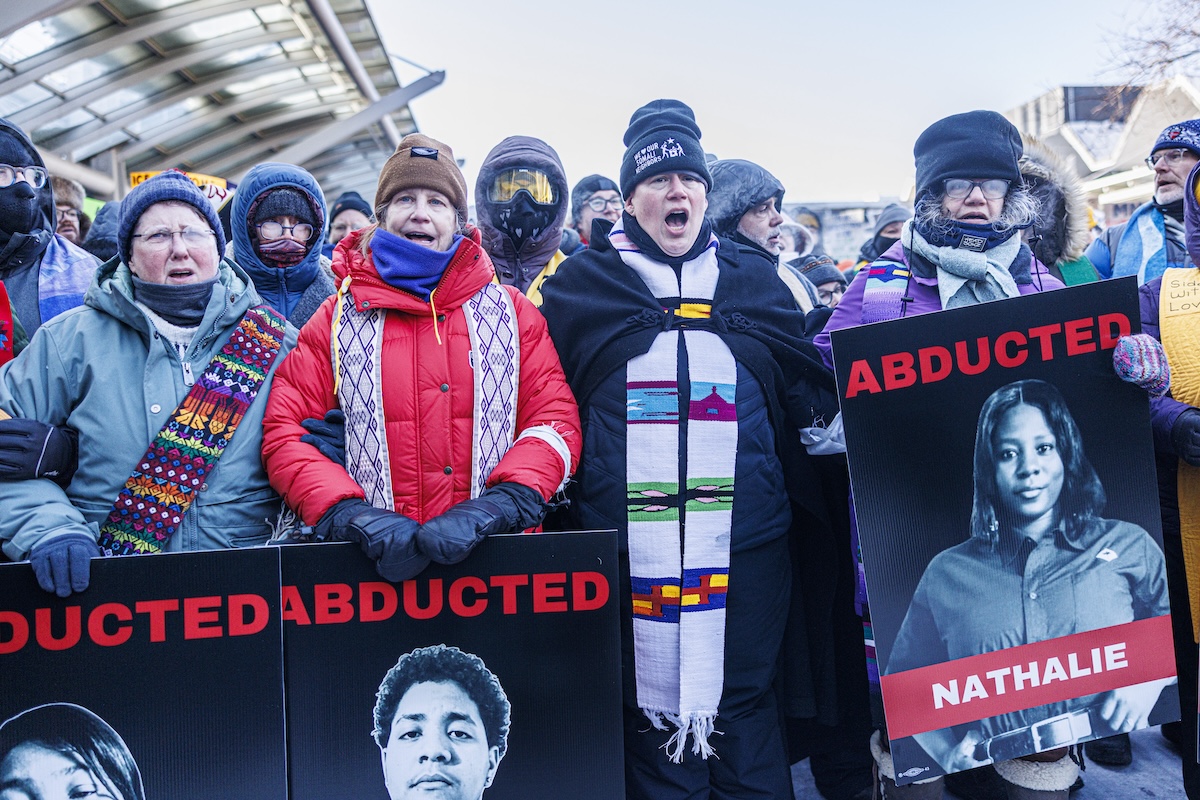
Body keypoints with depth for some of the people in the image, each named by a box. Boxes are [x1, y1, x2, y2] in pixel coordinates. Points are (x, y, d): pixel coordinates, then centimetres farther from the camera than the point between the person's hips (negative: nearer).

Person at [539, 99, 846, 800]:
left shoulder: (756, 285, 12)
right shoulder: (580, 287, 7)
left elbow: (809, 402, 16)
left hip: (745, 551, 2)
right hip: (630, 553, -1)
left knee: (746, 709, 9)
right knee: (652, 716, 6)